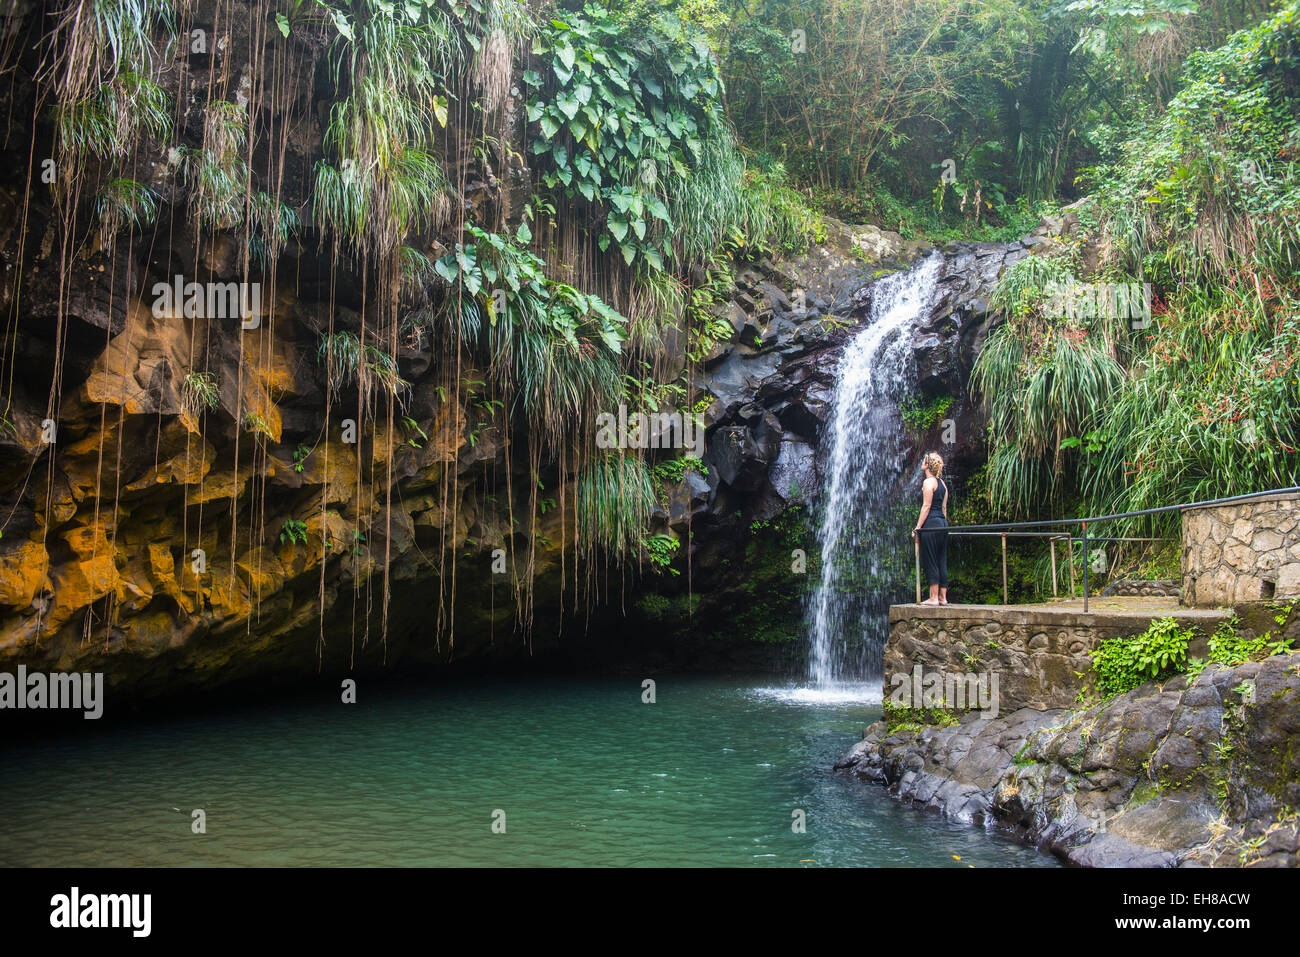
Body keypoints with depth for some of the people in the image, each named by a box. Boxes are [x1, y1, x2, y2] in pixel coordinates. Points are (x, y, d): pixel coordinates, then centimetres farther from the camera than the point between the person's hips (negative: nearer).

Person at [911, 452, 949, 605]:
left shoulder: (928, 482, -8)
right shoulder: (942, 483, 16)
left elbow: (926, 506, -13)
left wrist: (918, 527, -13)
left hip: (931, 523, -8)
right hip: (942, 523, 8)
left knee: (930, 562, -5)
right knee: (941, 561, 8)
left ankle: (934, 597, -6)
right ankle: (943, 597, 9)